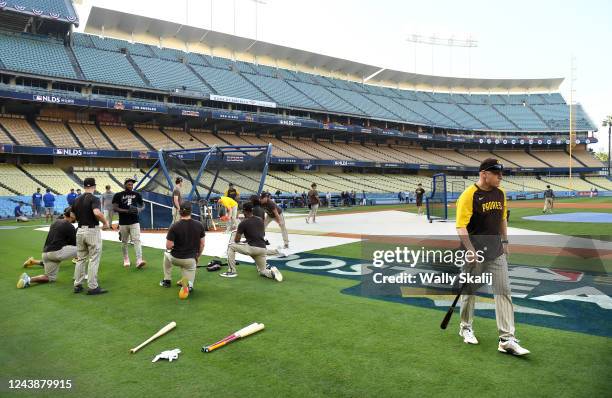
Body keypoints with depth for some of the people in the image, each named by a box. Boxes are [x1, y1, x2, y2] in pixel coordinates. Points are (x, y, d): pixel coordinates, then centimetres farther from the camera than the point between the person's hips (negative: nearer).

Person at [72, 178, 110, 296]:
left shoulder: (77, 200, 8)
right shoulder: (94, 199, -14)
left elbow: (72, 216, 15)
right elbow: (97, 213, -31)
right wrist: (105, 222, -16)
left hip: (80, 230, 7)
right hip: (92, 231, -7)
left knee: (80, 259, 16)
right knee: (93, 260, -1)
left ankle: (77, 285, 20)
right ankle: (92, 287, 0)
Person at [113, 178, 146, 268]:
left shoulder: (137, 194, 7)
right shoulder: (118, 195, -1)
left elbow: (143, 205, 15)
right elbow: (115, 209, -8)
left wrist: (139, 209, -9)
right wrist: (127, 211, -22)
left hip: (135, 222, 1)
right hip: (123, 223, -1)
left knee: (137, 240, -11)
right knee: (124, 242, 10)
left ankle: (139, 261, -18)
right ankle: (126, 260, 27)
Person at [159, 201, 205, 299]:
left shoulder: (174, 226, -16)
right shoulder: (199, 225, -7)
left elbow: (169, 246, -15)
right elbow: (202, 245, 2)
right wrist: (197, 257, 17)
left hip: (175, 259, -1)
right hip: (191, 259, 1)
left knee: (167, 254, 37)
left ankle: (167, 280, 35)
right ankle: (188, 284, -16)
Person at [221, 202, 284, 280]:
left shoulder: (243, 223, -4)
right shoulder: (261, 220, 14)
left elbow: (236, 240, -1)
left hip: (252, 248, -6)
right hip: (262, 249, 6)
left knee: (231, 246, 11)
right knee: (262, 271, 23)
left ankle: (232, 271, 8)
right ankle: (272, 271, -11)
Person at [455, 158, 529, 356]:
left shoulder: (500, 193, 5)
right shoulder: (468, 195, -16)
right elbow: (461, 227, -20)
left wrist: (504, 241, 16)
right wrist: (471, 252, -24)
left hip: (496, 252, 5)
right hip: (474, 252, -5)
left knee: (504, 291, -1)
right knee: (470, 291, 11)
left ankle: (507, 339, 2)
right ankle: (466, 327, 33)